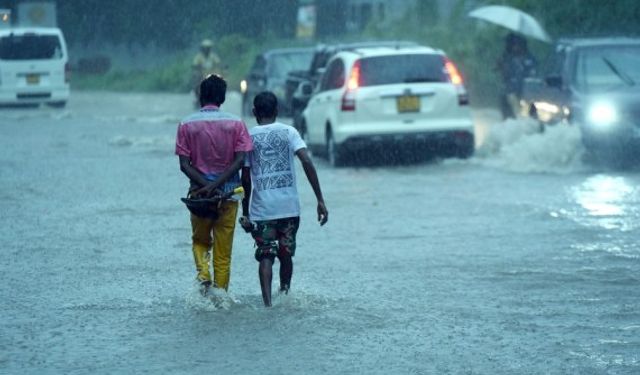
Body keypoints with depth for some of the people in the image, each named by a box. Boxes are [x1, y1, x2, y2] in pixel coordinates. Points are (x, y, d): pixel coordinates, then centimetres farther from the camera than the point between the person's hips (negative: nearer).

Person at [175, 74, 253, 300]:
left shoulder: (187, 125, 0)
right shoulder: (235, 123, -1)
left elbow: (184, 164, -8)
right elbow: (240, 160, -10)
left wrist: (206, 185, -12)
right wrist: (216, 185, -14)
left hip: (199, 191, 0)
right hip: (228, 190, 0)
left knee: (200, 241, 18)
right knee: (224, 246, 8)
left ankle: (203, 275, -5)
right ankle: (221, 290, 5)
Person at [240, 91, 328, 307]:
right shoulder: (288, 132, 3)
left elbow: (246, 179, 2)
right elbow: (307, 162, -9)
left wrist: (245, 213, 11)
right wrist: (320, 200, -8)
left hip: (261, 209, -1)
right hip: (289, 207, 1)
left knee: (265, 257, 0)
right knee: (286, 255, 17)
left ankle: (267, 302, -15)